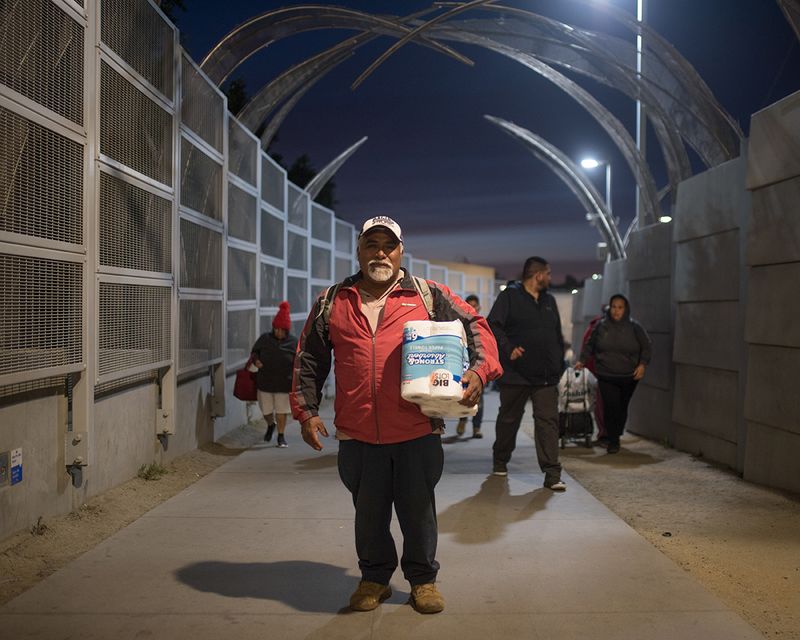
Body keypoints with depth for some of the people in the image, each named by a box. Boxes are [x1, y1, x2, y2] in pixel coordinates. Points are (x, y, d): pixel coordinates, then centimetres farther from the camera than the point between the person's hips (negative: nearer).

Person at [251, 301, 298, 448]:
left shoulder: (293, 343, -4)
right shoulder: (264, 338, 0)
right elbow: (255, 351, 12)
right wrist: (256, 360, -10)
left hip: (284, 383, -2)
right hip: (265, 381, 2)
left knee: (282, 410, 4)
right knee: (266, 410, 11)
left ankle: (281, 436, 19)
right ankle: (271, 425, 44)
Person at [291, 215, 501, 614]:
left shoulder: (429, 295, 5)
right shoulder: (332, 303, 9)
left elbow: (475, 326, 6)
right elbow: (309, 360, 13)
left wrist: (479, 370, -11)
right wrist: (307, 411, 5)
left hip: (417, 432, -1)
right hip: (357, 435, 1)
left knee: (418, 510, 11)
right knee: (369, 513, 13)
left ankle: (423, 579, 30)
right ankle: (374, 578, 32)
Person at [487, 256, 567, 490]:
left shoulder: (549, 301, 17)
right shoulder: (509, 296, -3)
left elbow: (558, 336, 22)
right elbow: (493, 325, -11)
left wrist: (559, 365, 16)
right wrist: (508, 348, -21)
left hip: (546, 376, 4)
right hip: (516, 373, -4)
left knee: (548, 421, -5)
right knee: (509, 419, 11)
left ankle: (552, 473, -6)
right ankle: (500, 461, 31)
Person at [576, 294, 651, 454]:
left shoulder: (635, 327, 2)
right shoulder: (601, 326, 5)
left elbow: (646, 348, 6)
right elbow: (589, 345, 15)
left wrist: (643, 364, -8)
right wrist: (582, 360, 3)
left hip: (629, 377, 0)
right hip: (606, 376, 0)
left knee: (622, 408, 8)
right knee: (610, 407, -11)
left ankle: (615, 437, 28)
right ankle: (613, 441, 0)